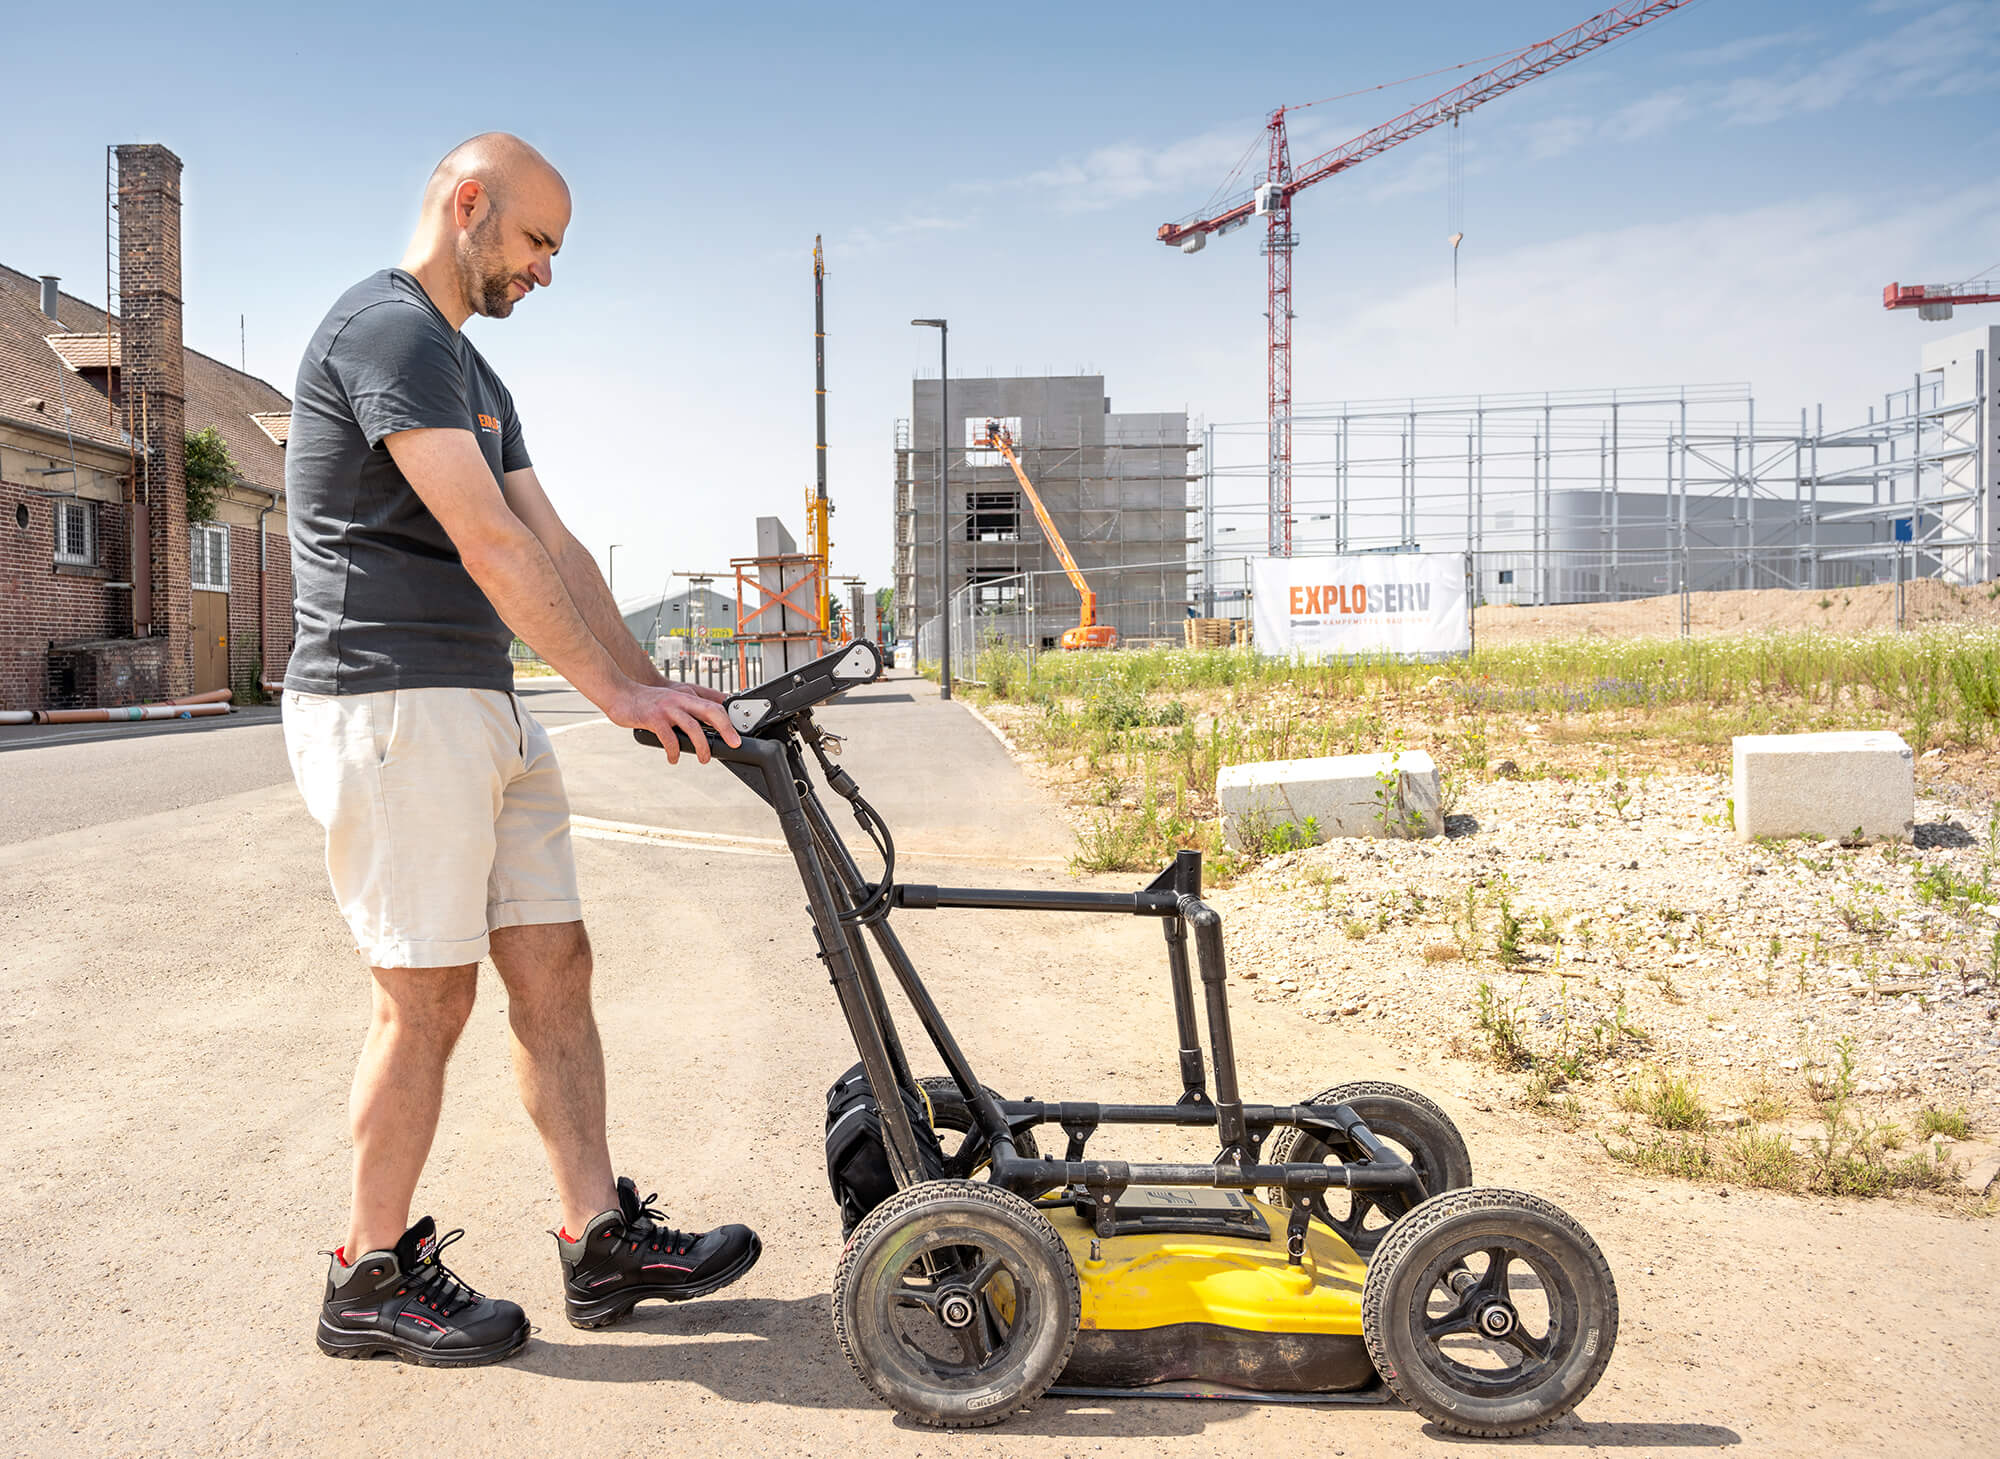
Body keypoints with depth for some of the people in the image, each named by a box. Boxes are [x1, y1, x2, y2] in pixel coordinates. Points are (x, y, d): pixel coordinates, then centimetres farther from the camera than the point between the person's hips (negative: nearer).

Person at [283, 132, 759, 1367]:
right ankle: (373, 1279, 13)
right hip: (392, 704, -10)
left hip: (483, 709, 10)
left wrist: (652, 685, 9)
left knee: (553, 964, 8)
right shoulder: (387, 329, -10)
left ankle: (604, 1241, 16)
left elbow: (552, 545, 17)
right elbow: (487, 541, -19)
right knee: (428, 994, -3)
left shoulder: (470, 372, 23)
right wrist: (616, 689, -17)